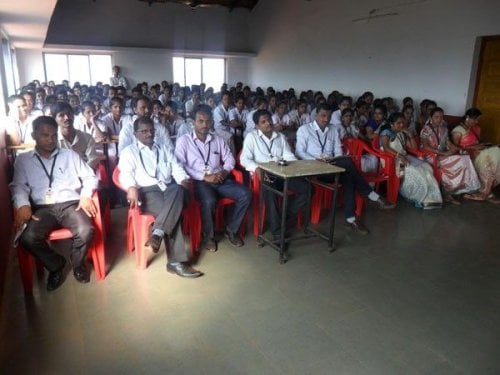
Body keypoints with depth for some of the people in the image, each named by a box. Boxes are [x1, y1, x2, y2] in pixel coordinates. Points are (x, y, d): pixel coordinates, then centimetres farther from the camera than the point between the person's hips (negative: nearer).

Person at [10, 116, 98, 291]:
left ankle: (78, 263, 5)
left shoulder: (70, 155, 16)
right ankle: (55, 265, 2)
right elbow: (18, 186, 7)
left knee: (86, 231, -30)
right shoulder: (22, 160, 16)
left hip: (70, 204, 0)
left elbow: (90, 177, 13)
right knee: (28, 238, -29)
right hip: (42, 208, 1)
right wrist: (23, 205, -14)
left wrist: (86, 195, -7)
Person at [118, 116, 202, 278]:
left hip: (168, 188, 4)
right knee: (172, 211, -32)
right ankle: (176, 261, -30)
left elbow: (176, 167, 16)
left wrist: (183, 180, -8)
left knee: (178, 189, -35)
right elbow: (125, 174, -1)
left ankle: (157, 234, -41)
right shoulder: (129, 151, 15)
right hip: (147, 191, -4)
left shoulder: (165, 149, 27)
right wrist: (131, 187, -24)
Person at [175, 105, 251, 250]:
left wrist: (225, 171, -5)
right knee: (209, 201, -36)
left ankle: (231, 230, 2)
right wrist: (205, 177, -16)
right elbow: (179, 166, -10)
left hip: (220, 180, 5)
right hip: (198, 181, -4)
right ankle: (208, 236, -8)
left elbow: (229, 158, 19)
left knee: (245, 194, -18)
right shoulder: (183, 140, 0)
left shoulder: (218, 140, 15)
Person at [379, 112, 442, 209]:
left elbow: (414, 147, 16)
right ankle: (417, 197, -9)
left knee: (426, 167, -15)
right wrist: (399, 156, -30)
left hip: (404, 157, 7)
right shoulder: (386, 132, -3)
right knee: (412, 171, -29)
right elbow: (386, 148, -20)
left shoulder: (402, 134, 19)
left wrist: (409, 134, 5)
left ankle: (427, 197, -14)